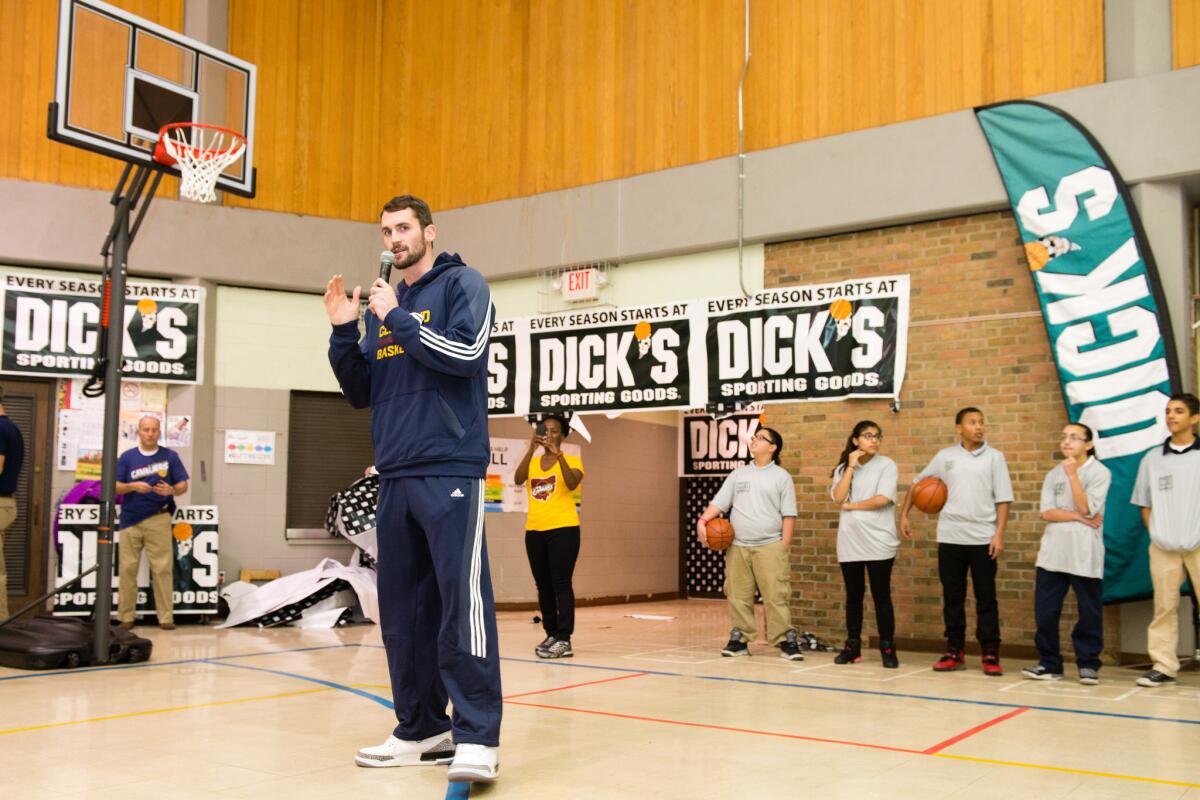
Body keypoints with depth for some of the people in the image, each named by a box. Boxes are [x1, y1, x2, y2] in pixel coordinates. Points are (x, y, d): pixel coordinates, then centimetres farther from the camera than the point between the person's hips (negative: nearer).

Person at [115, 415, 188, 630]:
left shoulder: (170, 456, 6)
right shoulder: (127, 457, 7)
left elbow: (183, 485, 5)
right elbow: (115, 487, 4)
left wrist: (171, 490, -16)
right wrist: (133, 486, -15)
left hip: (158, 520, -1)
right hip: (130, 520, 1)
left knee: (163, 568, -4)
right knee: (128, 569, 2)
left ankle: (166, 617, 0)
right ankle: (126, 617, 10)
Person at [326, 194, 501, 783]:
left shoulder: (461, 285, 2)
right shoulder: (385, 304, 20)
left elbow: (467, 352, -14)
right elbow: (360, 393, 19)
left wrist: (397, 319, -9)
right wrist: (344, 330, 6)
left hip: (450, 470, -7)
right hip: (395, 475, 7)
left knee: (462, 601, -13)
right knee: (403, 608, 8)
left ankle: (477, 736, -9)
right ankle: (421, 728, 17)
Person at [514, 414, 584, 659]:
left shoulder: (572, 461, 2)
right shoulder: (532, 462, 12)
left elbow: (572, 484, -17)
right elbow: (518, 480, -7)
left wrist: (558, 453, -23)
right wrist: (531, 450, -17)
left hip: (563, 528, -5)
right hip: (534, 530, 5)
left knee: (561, 583, -9)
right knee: (543, 585, 9)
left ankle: (564, 639, -8)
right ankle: (551, 634, 17)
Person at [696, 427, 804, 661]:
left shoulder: (781, 476, 4)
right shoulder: (738, 474, 12)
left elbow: (788, 515, 1)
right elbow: (719, 503, 8)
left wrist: (784, 546, -6)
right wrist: (703, 520, -9)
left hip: (769, 547, -3)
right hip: (738, 547, 3)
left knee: (775, 596, -7)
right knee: (738, 596, 6)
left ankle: (786, 640, -1)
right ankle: (740, 639, 15)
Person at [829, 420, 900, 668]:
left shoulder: (887, 465, 0)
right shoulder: (843, 467, 10)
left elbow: (882, 499, -14)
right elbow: (838, 497, -6)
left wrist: (851, 506, -4)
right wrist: (851, 467, -7)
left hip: (878, 541, -3)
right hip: (849, 541, 3)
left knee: (881, 595, -1)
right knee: (853, 595, 9)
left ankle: (887, 648, 5)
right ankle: (852, 646, 16)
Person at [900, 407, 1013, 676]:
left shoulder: (994, 457, 2)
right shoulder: (945, 456, 6)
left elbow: (1002, 499, -1)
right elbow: (917, 483, 14)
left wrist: (999, 534, -9)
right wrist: (904, 514, 7)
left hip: (983, 538, -2)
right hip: (950, 537, 2)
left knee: (986, 598, 2)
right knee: (952, 597, 7)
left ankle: (990, 654, 8)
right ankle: (954, 652, 15)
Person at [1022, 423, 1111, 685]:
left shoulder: (1100, 473, -1)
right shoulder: (1054, 474, 11)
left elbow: (1087, 508, -13)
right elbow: (1047, 512, 0)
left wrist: (1072, 474, -15)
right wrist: (1079, 518, -12)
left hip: (1084, 553, -4)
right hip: (1053, 551, 4)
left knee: (1089, 611, 3)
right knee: (1045, 610, 3)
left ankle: (1088, 664, 15)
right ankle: (1049, 663, 13)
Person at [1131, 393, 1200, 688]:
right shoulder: (1152, 458, 9)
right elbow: (1145, 505, 14)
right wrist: (1156, 533, 3)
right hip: (1163, 548, 2)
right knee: (1164, 607, 5)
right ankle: (1163, 667, 10)